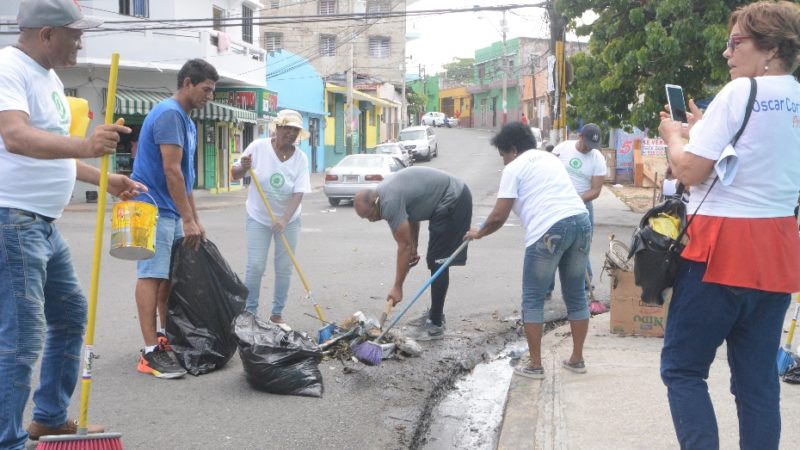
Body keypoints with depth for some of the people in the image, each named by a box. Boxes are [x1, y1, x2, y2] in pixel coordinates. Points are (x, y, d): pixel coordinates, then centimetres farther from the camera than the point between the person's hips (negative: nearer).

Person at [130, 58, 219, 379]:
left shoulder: (186, 121, 16)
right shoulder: (169, 114, -15)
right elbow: (171, 170, -20)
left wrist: (194, 219, 21)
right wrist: (188, 219, -19)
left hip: (171, 212, 10)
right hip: (154, 208, -10)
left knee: (170, 275, 13)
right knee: (152, 275, -11)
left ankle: (168, 339, 22)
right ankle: (151, 353, -12)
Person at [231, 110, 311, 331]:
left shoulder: (300, 158, -10)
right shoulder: (258, 147, -13)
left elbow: (298, 194, -16)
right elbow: (235, 175, -4)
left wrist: (284, 219, -30)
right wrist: (242, 168, -28)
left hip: (288, 220, 2)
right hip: (258, 218, -1)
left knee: (284, 269, 3)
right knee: (255, 267, -9)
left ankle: (277, 315, 15)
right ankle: (249, 313, 4)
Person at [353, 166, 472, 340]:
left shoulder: (390, 202, -23)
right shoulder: (385, 192, 6)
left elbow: (404, 246, -20)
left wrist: (397, 287, -16)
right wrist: (414, 247, 13)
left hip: (453, 202, -11)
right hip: (453, 199, 11)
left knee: (437, 262, -11)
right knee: (435, 261, 17)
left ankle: (436, 325, -8)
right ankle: (436, 313, 28)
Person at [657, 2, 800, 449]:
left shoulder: (740, 93, -11)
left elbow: (690, 170, -12)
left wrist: (674, 135, 6)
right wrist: (704, 131, 20)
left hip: (725, 248, -7)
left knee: (682, 368, 3)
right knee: (759, 379, 10)